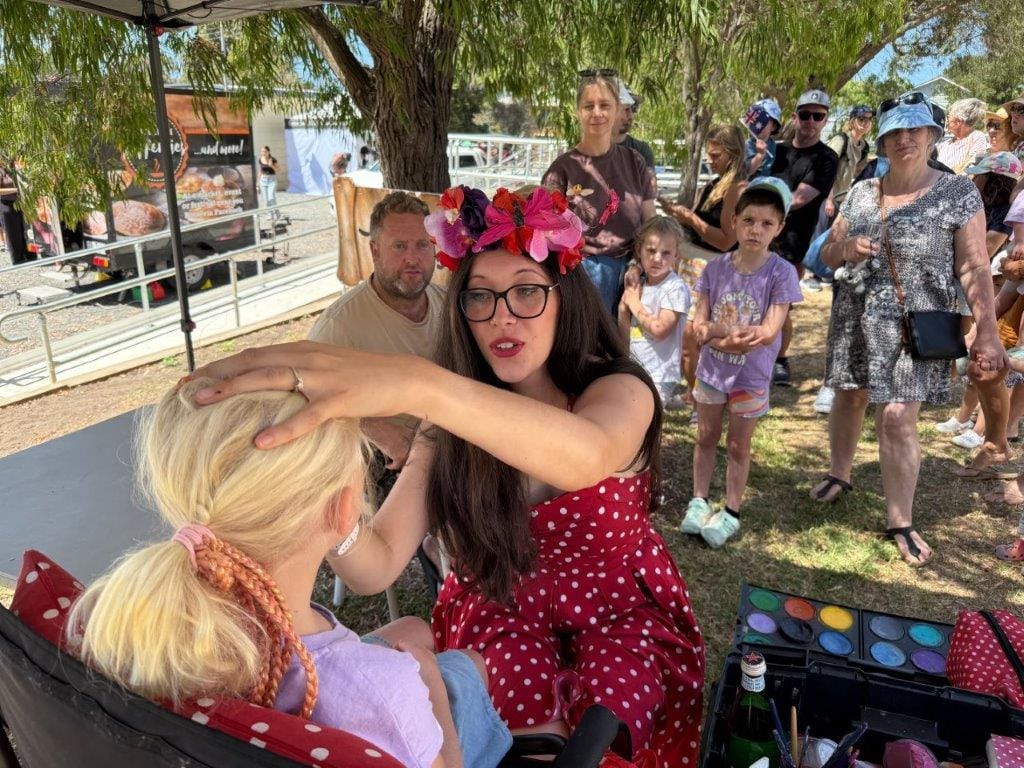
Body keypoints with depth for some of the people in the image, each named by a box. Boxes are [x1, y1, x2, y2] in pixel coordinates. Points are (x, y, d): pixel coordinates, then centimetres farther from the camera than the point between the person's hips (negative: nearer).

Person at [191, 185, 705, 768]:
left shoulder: (621, 390, -18)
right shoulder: (452, 423, -9)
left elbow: (587, 457, -45)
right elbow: (377, 568, -18)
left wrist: (419, 383, -58)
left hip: (621, 608, -1)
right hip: (504, 608, 1)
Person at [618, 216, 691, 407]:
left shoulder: (676, 288, -13)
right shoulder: (639, 285, 6)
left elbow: (659, 330, -23)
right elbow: (626, 336, 10)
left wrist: (635, 304, -12)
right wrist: (623, 307, -8)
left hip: (657, 376, -7)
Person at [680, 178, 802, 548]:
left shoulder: (781, 273, -15)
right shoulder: (716, 267, -7)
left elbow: (768, 333, -21)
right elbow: (699, 323, -9)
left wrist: (716, 332, -26)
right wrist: (730, 334, -28)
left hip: (751, 377, -2)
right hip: (711, 370, 3)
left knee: (738, 446, 12)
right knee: (706, 438, 16)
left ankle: (731, 512, 26)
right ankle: (699, 501, 32)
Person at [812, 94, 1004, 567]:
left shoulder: (958, 192, -4)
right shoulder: (860, 193, 6)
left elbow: (974, 268, -7)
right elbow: (826, 254, 12)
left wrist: (987, 330, -13)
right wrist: (844, 249, -12)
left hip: (913, 326, -4)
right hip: (855, 320, 4)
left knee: (897, 418, -7)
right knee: (849, 399, 14)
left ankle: (900, 523, 7)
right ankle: (840, 475, 38)